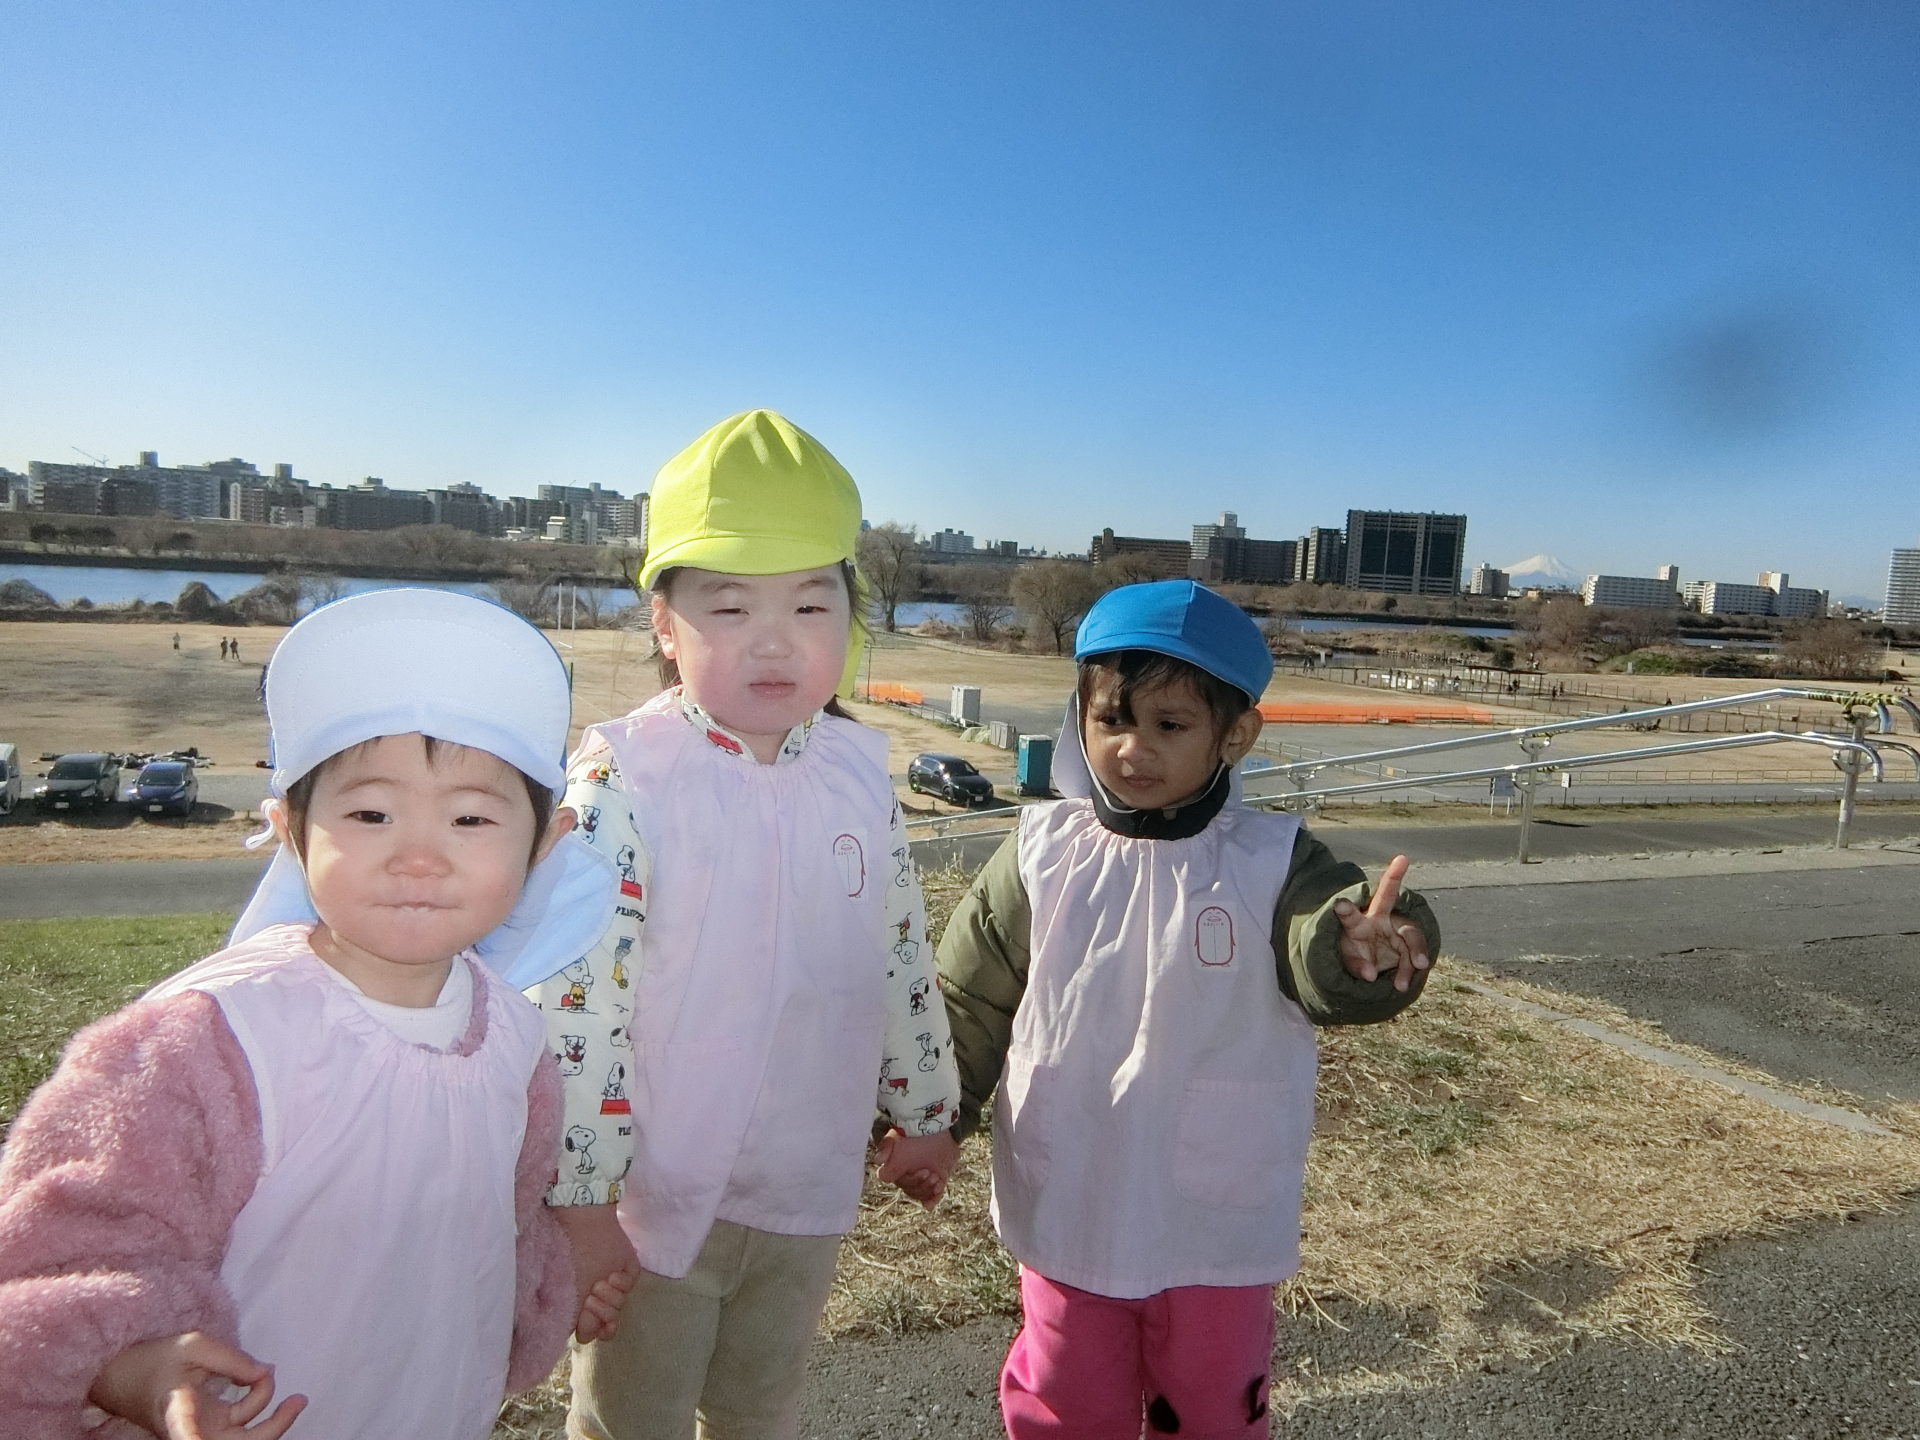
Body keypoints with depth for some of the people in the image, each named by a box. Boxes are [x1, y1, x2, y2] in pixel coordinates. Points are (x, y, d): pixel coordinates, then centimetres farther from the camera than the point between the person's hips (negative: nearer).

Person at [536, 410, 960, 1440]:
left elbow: (902, 952, 6)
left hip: (808, 1183, 5)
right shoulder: (624, 778, -20)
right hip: (656, 1192, -4)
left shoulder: (860, 768, -4)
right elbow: (576, 997, -19)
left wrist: (922, 1109, 13)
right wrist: (581, 1196, -16)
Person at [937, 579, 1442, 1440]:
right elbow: (971, 997, 0)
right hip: (1067, 1211, 1)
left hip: (1219, 1228, 0)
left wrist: (1363, 945, -49)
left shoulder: (1273, 863, -12)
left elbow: (1324, 959, -28)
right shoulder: (1043, 854, -8)